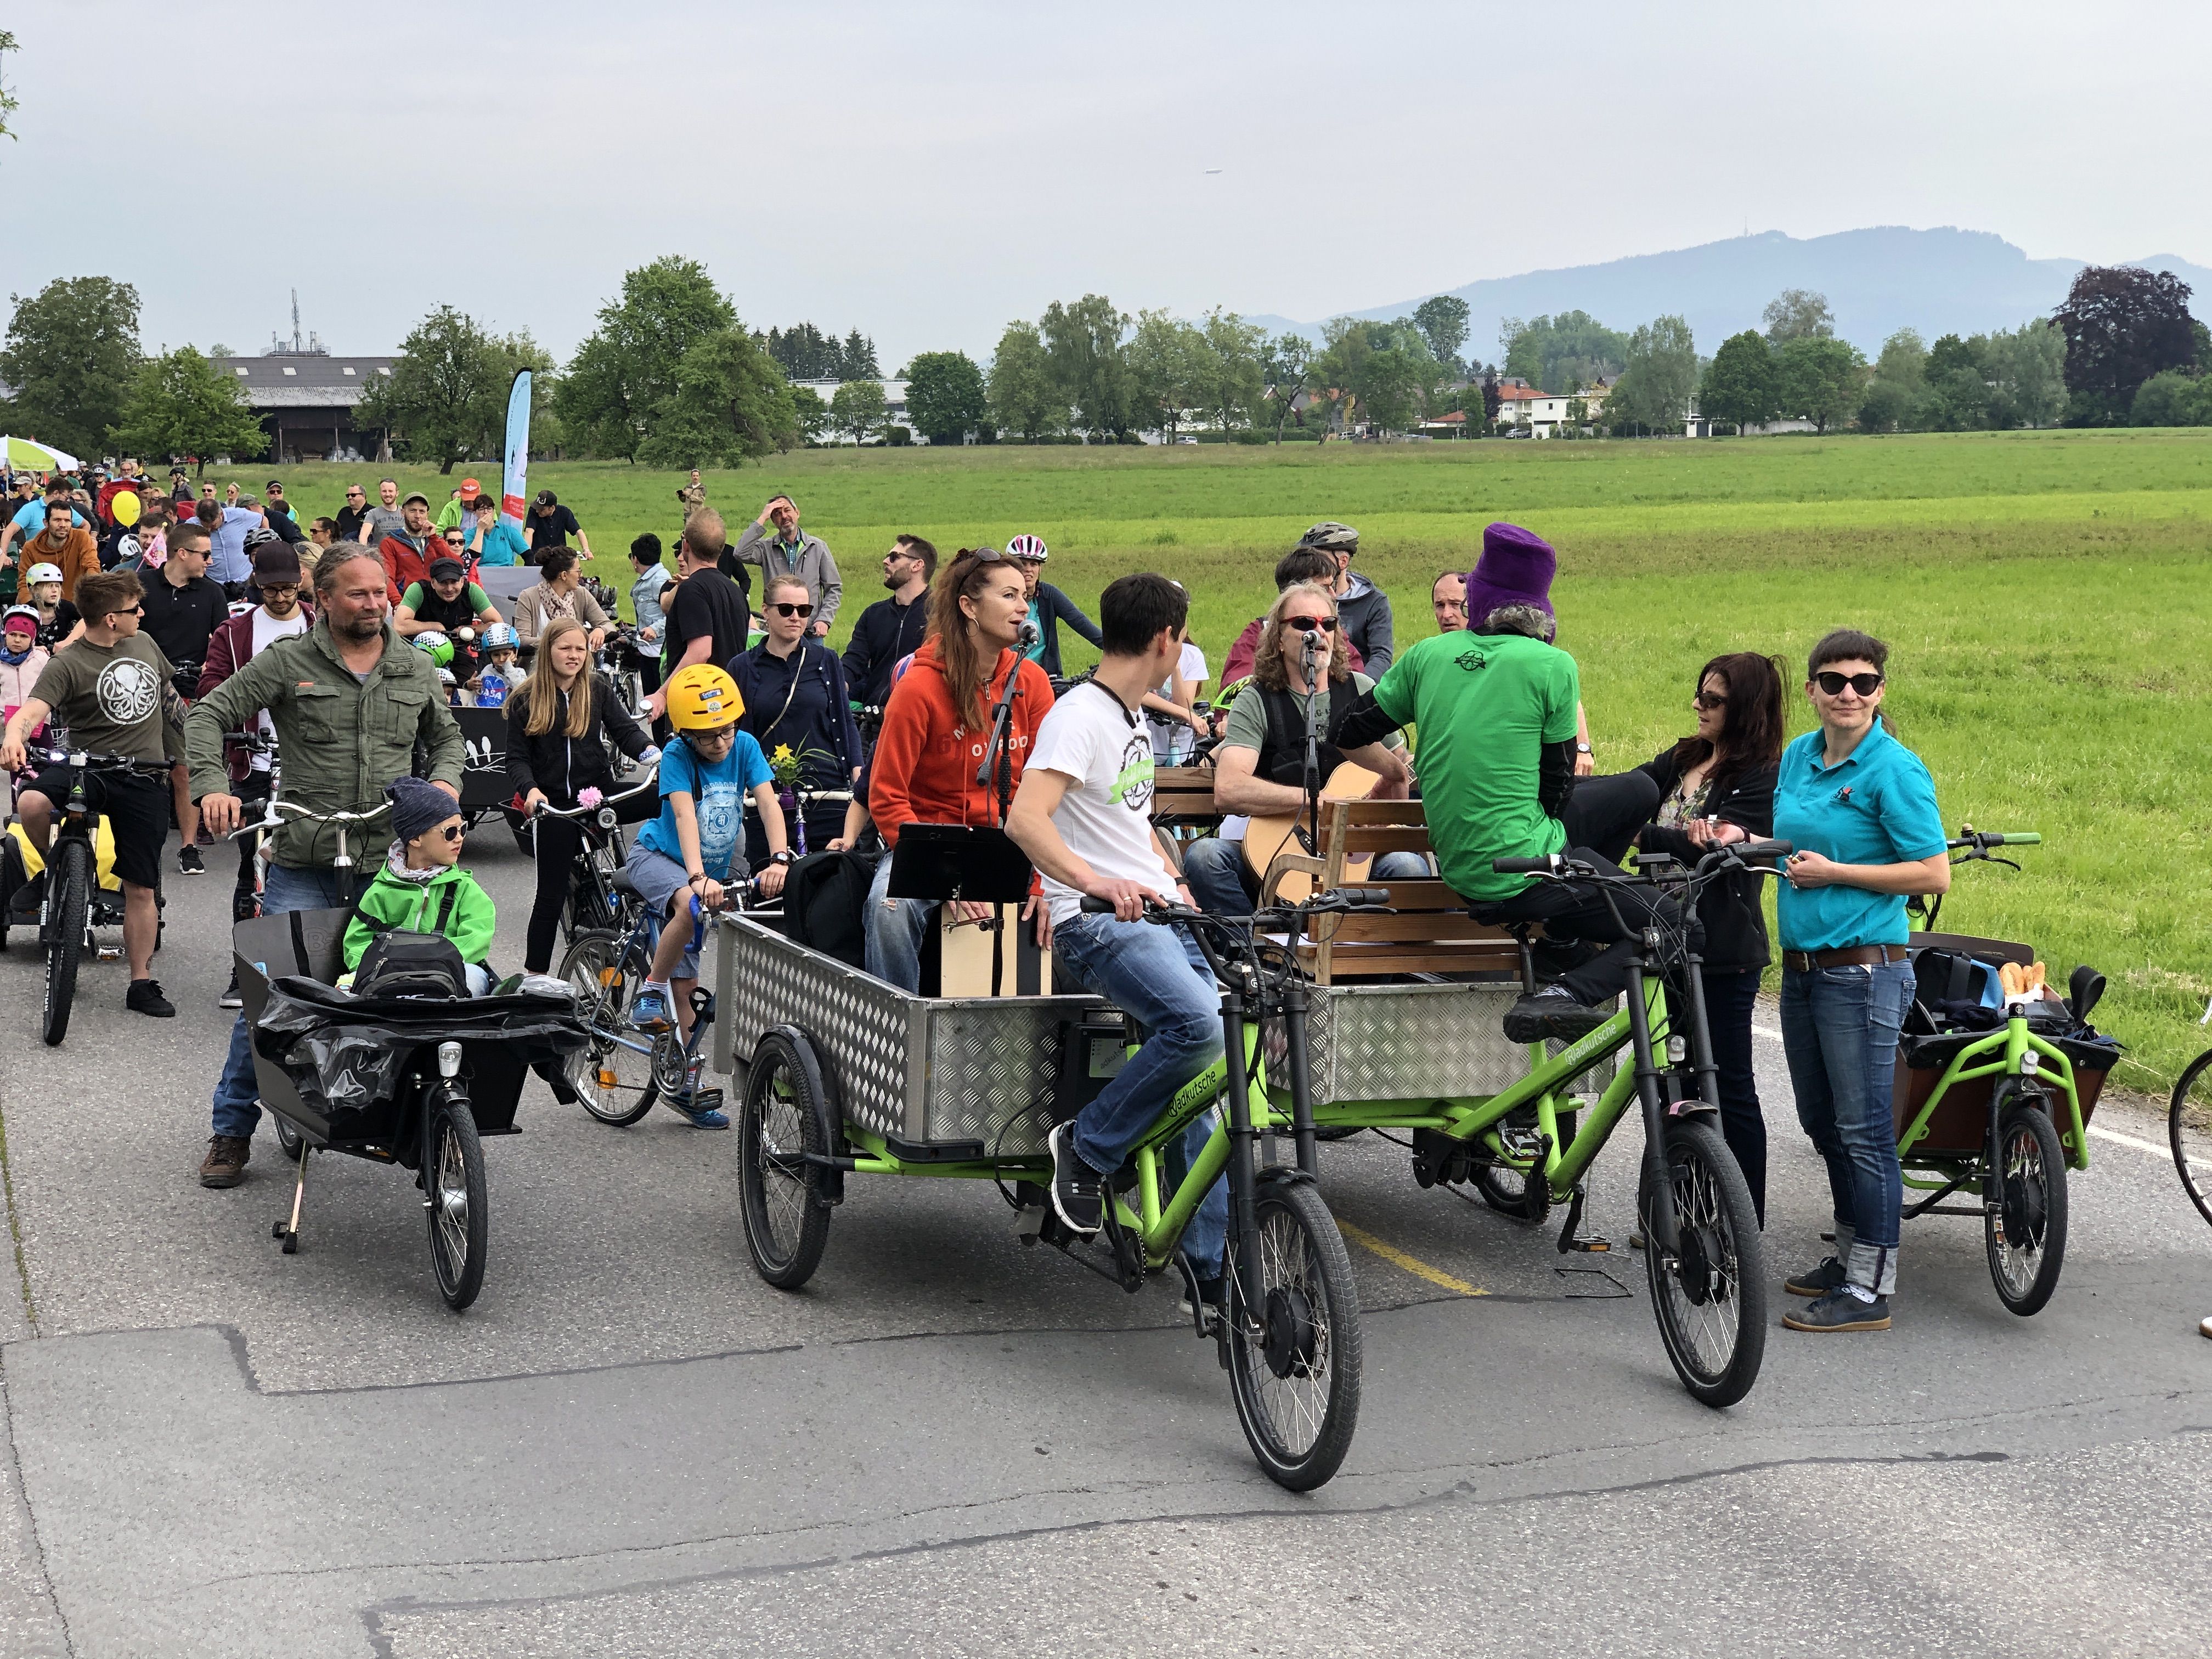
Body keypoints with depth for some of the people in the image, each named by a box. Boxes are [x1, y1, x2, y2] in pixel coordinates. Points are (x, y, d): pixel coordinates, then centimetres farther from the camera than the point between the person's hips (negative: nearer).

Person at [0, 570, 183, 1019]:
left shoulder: (145, 644, 8)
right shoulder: (69, 664, -10)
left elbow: (169, 694, 26)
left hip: (143, 780, 4)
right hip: (86, 765, -3)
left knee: (141, 889, 5)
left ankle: (142, 983, 16)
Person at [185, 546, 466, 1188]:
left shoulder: (416, 669, 11)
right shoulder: (287, 663, 0)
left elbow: (448, 737, 25)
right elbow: (207, 717, 1)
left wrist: (446, 779, 4)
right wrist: (213, 786, -15)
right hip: (304, 864, -3)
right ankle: (232, 1130, 9)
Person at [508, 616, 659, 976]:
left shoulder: (598, 691, 7)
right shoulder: (525, 702, 3)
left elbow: (625, 730, -3)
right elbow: (517, 759, 0)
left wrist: (651, 752, -25)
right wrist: (530, 790, -21)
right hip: (554, 804, -2)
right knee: (551, 893, -2)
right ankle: (534, 975, 10)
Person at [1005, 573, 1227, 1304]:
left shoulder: (1134, 722, 20)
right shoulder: (1079, 716, -10)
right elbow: (1025, 818, -26)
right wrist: (1095, 881, -40)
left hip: (1160, 914, 9)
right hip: (1099, 923, -9)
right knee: (1199, 1027, -31)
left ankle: (1210, 1262, 4)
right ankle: (1087, 1148, -11)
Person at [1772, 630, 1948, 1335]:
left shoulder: (1895, 769, -12)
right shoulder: (1797, 757, 10)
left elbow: (1934, 874, -15)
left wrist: (1834, 872, -15)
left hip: (1863, 972, -8)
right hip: (1801, 965, 8)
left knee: (1863, 1129, -4)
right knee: (1822, 1122, 17)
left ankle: (1869, 1290, 1)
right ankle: (1851, 1255, 31)